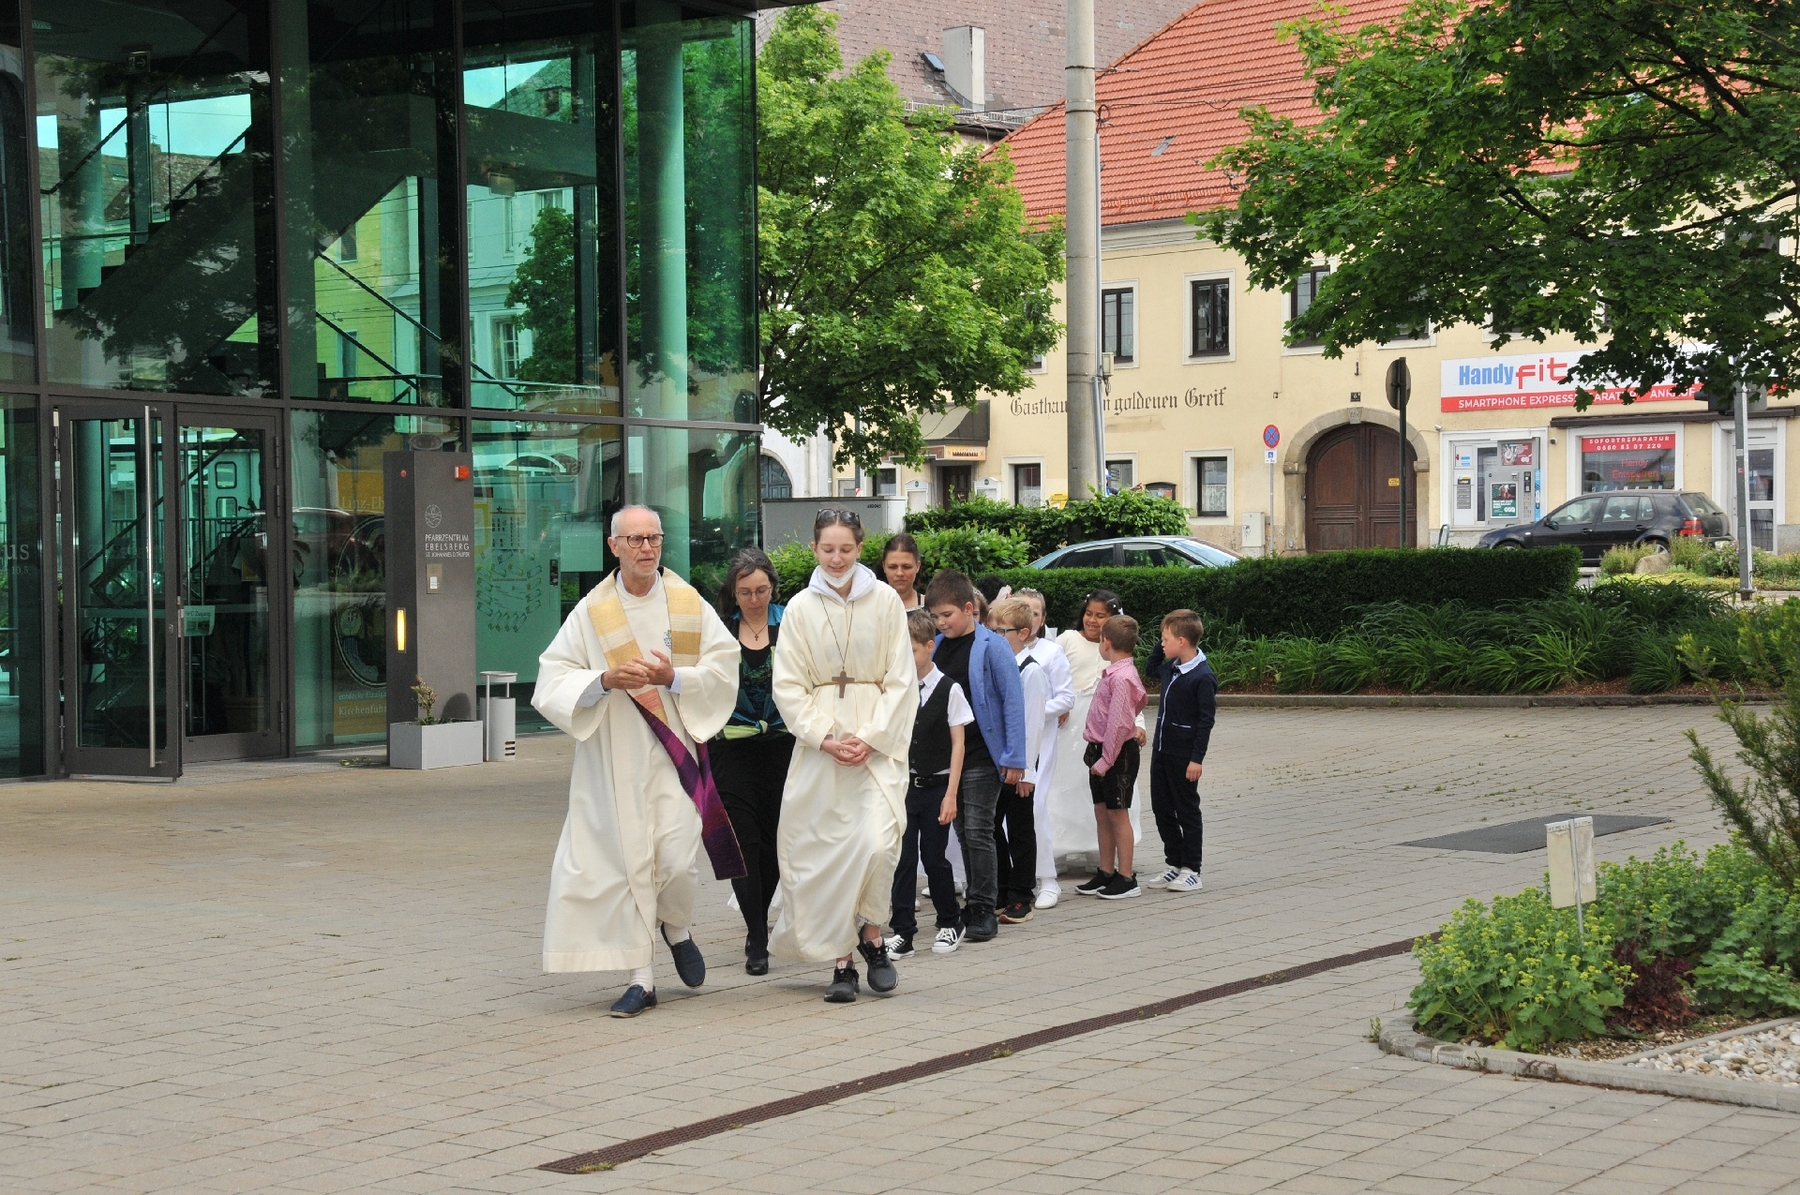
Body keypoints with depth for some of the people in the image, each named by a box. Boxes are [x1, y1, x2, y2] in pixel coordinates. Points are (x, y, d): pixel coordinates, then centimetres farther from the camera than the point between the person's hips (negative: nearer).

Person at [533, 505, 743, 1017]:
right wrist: (605, 679, -18)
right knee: (626, 860, -1)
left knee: (677, 858, -10)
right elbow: (553, 682, -2)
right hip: (613, 759, 0)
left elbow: (724, 668, 1)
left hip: (674, 751, 0)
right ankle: (640, 979, 9)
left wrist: (676, 678, -15)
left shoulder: (690, 605, 4)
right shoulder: (591, 612, 2)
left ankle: (676, 931, 24)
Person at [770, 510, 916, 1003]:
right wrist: (825, 738, -9)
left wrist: (870, 738, -9)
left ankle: (870, 933, 8)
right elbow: (788, 687, 3)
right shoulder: (800, 608, 4)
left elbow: (902, 681, 1)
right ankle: (842, 960, 7)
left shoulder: (885, 601, 2)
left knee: (877, 842, -16)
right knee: (826, 849, -1)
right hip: (818, 744, 1)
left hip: (877, 741, -1)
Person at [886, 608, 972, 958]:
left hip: (936, 786, -2)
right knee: (903, 859, 0)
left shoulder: (948, 690, -5)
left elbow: (957, 743, -4)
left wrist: (951, 793, -8)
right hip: (902, 785, 2)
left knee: (933, 857, 4)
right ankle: (902, 932, 4)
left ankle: (950, 923, 23)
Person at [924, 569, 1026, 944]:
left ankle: (984, 910, -1)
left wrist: (1014, 758, -14)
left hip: (982, 755, -6)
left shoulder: (992, 647, -11)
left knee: (978, 832, -7)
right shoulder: (936, 646, 5)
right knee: (963, 833, 11)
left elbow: (1013, 701, -11)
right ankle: (975, 907, 20)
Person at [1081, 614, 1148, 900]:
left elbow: (1119, 723, -24)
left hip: (1117, 753, -10)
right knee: (1102, 813, 14)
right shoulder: (1114, 673, 9)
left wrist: (1106, 759, -22)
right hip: (1100, 750, 10)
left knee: (1117, 814, -2)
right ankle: (1106, 873, 23)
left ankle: (1126, 877, 4)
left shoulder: (1121, 677, -21)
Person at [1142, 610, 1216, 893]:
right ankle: (1175, 864, 22)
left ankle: (1192, 871, 9)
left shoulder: (1202, 677, -18)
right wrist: (1161, 646, 12)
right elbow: (1151, 666, 31)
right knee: (1161, 808, 12)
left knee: (1187, 811, 1)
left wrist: (1197, 758, -20)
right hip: (1162, 750, 8)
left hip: (1184, 755, -8)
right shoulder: (1171, 668, 7)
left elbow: (1207, 719, -18)